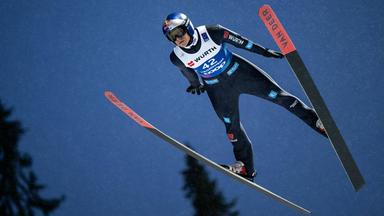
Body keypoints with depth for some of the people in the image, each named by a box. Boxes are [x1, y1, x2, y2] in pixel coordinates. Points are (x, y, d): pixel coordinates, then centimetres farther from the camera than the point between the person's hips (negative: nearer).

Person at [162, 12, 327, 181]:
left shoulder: (212, 33, -25)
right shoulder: (177, 57, -20)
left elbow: (240, 41, -12)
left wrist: (264, 51, -5)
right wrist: (196, 84, 20)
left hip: (239, 72, -1)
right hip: (218, 90, 1)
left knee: (277, 95, -2)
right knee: (232, 127, 6)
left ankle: (317, 120, 14)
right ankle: (246, 169, 22)